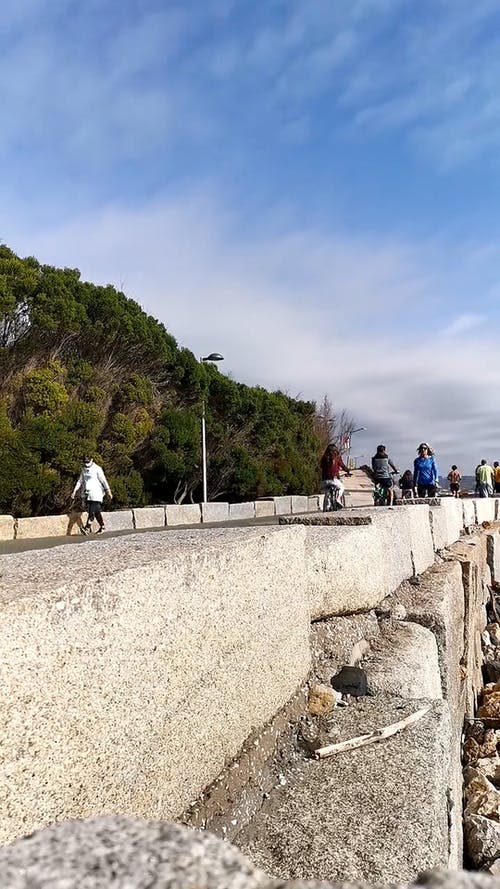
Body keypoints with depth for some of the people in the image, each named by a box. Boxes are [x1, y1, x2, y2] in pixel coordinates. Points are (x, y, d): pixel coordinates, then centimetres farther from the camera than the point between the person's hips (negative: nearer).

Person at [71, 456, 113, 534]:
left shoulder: (97, 469, -4)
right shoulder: (83, 470, 14)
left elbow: (104, 481, -4)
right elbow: (80, 481, 19)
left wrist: (108, 492, -5)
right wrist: (74, 491, 11)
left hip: (96, 493, -5)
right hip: (87, 494, 5)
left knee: (92, 511, -14)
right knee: (96, 511, 6)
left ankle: (87, 528, -18)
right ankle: (102, 527, 14)